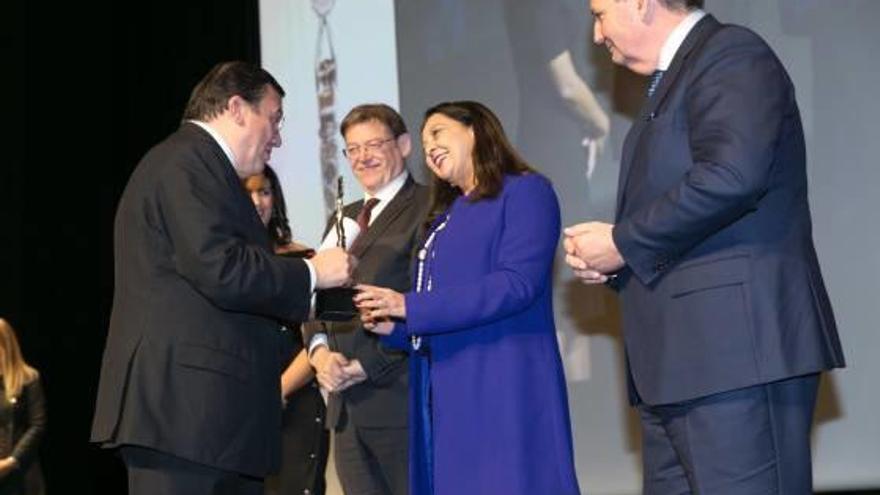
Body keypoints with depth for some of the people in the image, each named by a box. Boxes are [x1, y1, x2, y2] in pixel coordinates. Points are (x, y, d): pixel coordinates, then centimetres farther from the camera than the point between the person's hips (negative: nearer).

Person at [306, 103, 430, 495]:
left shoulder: (428, 209, -4)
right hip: (348, 405, 7)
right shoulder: (345, 217, 22)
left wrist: (366, 366, -14)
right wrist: (320, 351, -2)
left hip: (400, 399, -7)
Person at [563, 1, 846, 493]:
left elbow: (732, 175, -23)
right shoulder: (675, 80, 25)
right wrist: (608, 259, 7)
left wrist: (622, 243, -12)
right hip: (682, 359, 10)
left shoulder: (730, 53, -6)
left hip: (736, 343, -10)